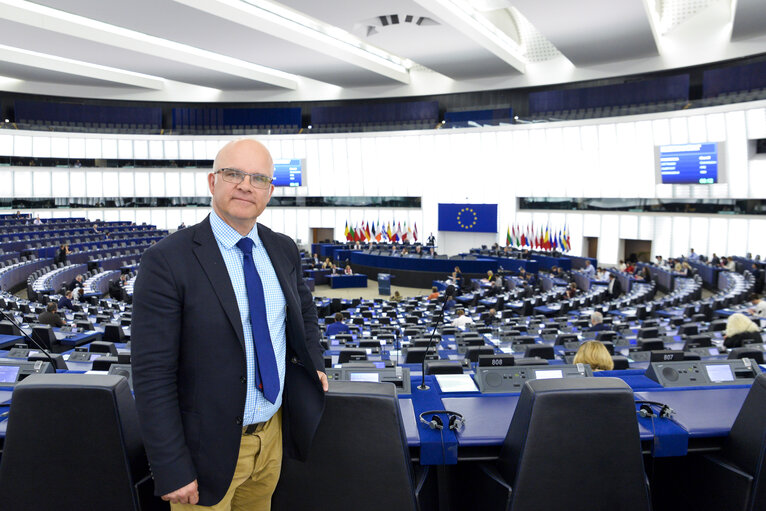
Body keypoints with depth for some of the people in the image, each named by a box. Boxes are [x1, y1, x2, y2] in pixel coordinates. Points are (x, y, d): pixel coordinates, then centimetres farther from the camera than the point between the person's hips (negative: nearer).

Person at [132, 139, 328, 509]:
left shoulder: (283, 249, 1)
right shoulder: (167, 261, -18)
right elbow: (152, 375, -19)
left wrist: (313, 363, 9)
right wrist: (172, 471, -18)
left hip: (274, 432, 6)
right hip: (210, 448, -5)